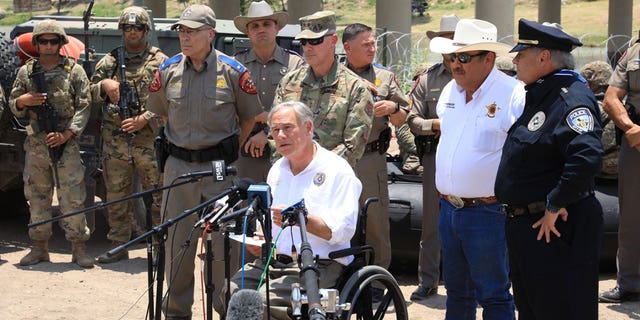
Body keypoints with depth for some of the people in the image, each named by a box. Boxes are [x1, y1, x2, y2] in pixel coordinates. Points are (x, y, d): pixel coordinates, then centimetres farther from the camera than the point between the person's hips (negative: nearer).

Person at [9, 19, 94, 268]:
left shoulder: (74, 71, 3)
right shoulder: (26, 72, 10)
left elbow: (83, 107, -1)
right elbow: (13, 106, 16)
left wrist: (66, 134, -13)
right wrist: (22, 101, -8)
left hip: (66, 145, -3)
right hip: (35, 145, 3)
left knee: (72, 199, -5)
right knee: (37, 198, 7)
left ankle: (79, 247, 1)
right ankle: (39, 247, 15)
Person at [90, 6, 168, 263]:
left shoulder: (159, 62, 3)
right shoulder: (109, 61, 14)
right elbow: (89, 93, 16)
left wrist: (144, 120, -15)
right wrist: (103, 85, -6)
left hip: (148, 138, -3)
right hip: (114, 140, 3)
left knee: (158, 195, -2)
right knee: (116, 197, 7)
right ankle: (119, 246, 15)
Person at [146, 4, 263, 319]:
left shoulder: (233, 72, -4)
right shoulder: (168, 72, 4)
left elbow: (249, 117, 7)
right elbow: (158, 112, 20)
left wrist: (230, 150, 2)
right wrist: (179, 144, 13)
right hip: (178, 166, 3)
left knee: (224, 242, 1)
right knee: (176, 241, 8)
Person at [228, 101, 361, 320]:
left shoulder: (337, 170, -3)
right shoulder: (277, 170, 22)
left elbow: (344, 230, -12)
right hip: (273, 259, 7)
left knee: (263, 301, -30)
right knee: (232, 292, -21)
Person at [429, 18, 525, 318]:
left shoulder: (514, 95, -14)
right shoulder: (450, 91, 9)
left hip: (488, 212, -7)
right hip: (449, 210, 7)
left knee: (493, 296, 1)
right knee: (456, 291, 17)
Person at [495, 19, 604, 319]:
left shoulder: (572, 97, -19)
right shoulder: (538, 96, 13)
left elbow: (586, 157, -34)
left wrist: (554, 205, -26)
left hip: (555, 228, -11)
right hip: (524, 226, 11)